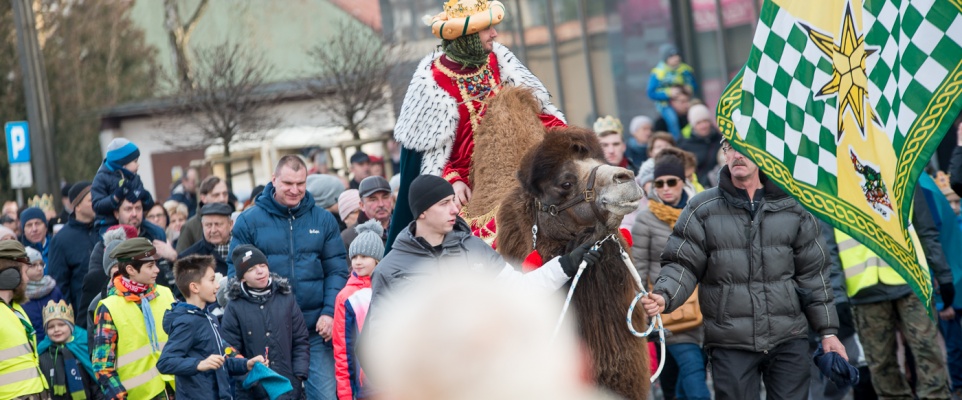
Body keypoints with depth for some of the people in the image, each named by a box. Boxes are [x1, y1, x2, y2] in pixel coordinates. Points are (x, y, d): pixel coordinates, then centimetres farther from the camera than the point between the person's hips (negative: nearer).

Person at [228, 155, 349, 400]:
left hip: (316, 329, 1)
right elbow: (237, 275, 2)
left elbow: (337, 270, 6)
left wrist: (330, 312, -7)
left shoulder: (323, 220, 6)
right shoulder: (249, 221, 1)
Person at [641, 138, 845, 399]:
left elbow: (812, 274, 10)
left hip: (789, 340, 1)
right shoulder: (702, 209, 2)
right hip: (730, 345, -1)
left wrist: (828, 331, 9)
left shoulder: (791, 208, 7)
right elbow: (683, 265, 0)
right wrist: (664, 297, -20)